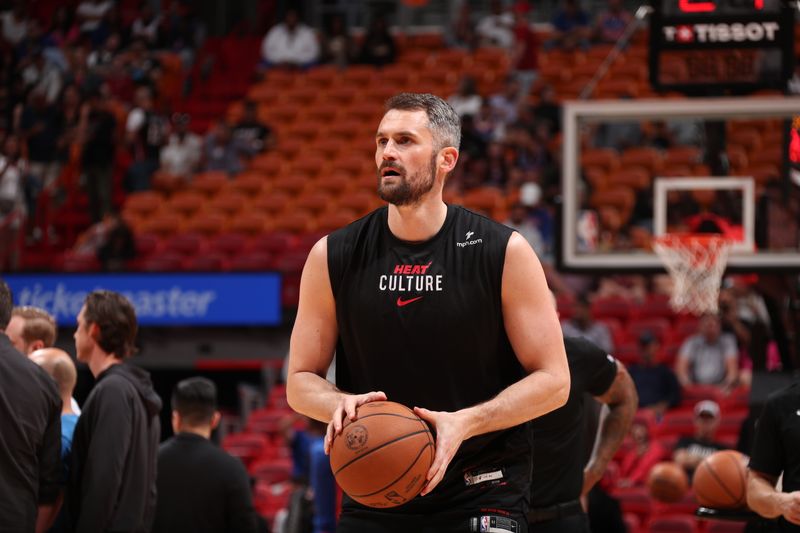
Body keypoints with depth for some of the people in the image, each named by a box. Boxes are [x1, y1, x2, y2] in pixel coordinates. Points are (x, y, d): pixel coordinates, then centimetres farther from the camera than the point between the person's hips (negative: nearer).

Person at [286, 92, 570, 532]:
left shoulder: (504, 253, -6)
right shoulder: (332, 257, 1)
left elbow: (552, 381, -5)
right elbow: (301, 381, 8)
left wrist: (464, 423, -19)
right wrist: (343, 405, -15)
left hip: (482, 497, -3)